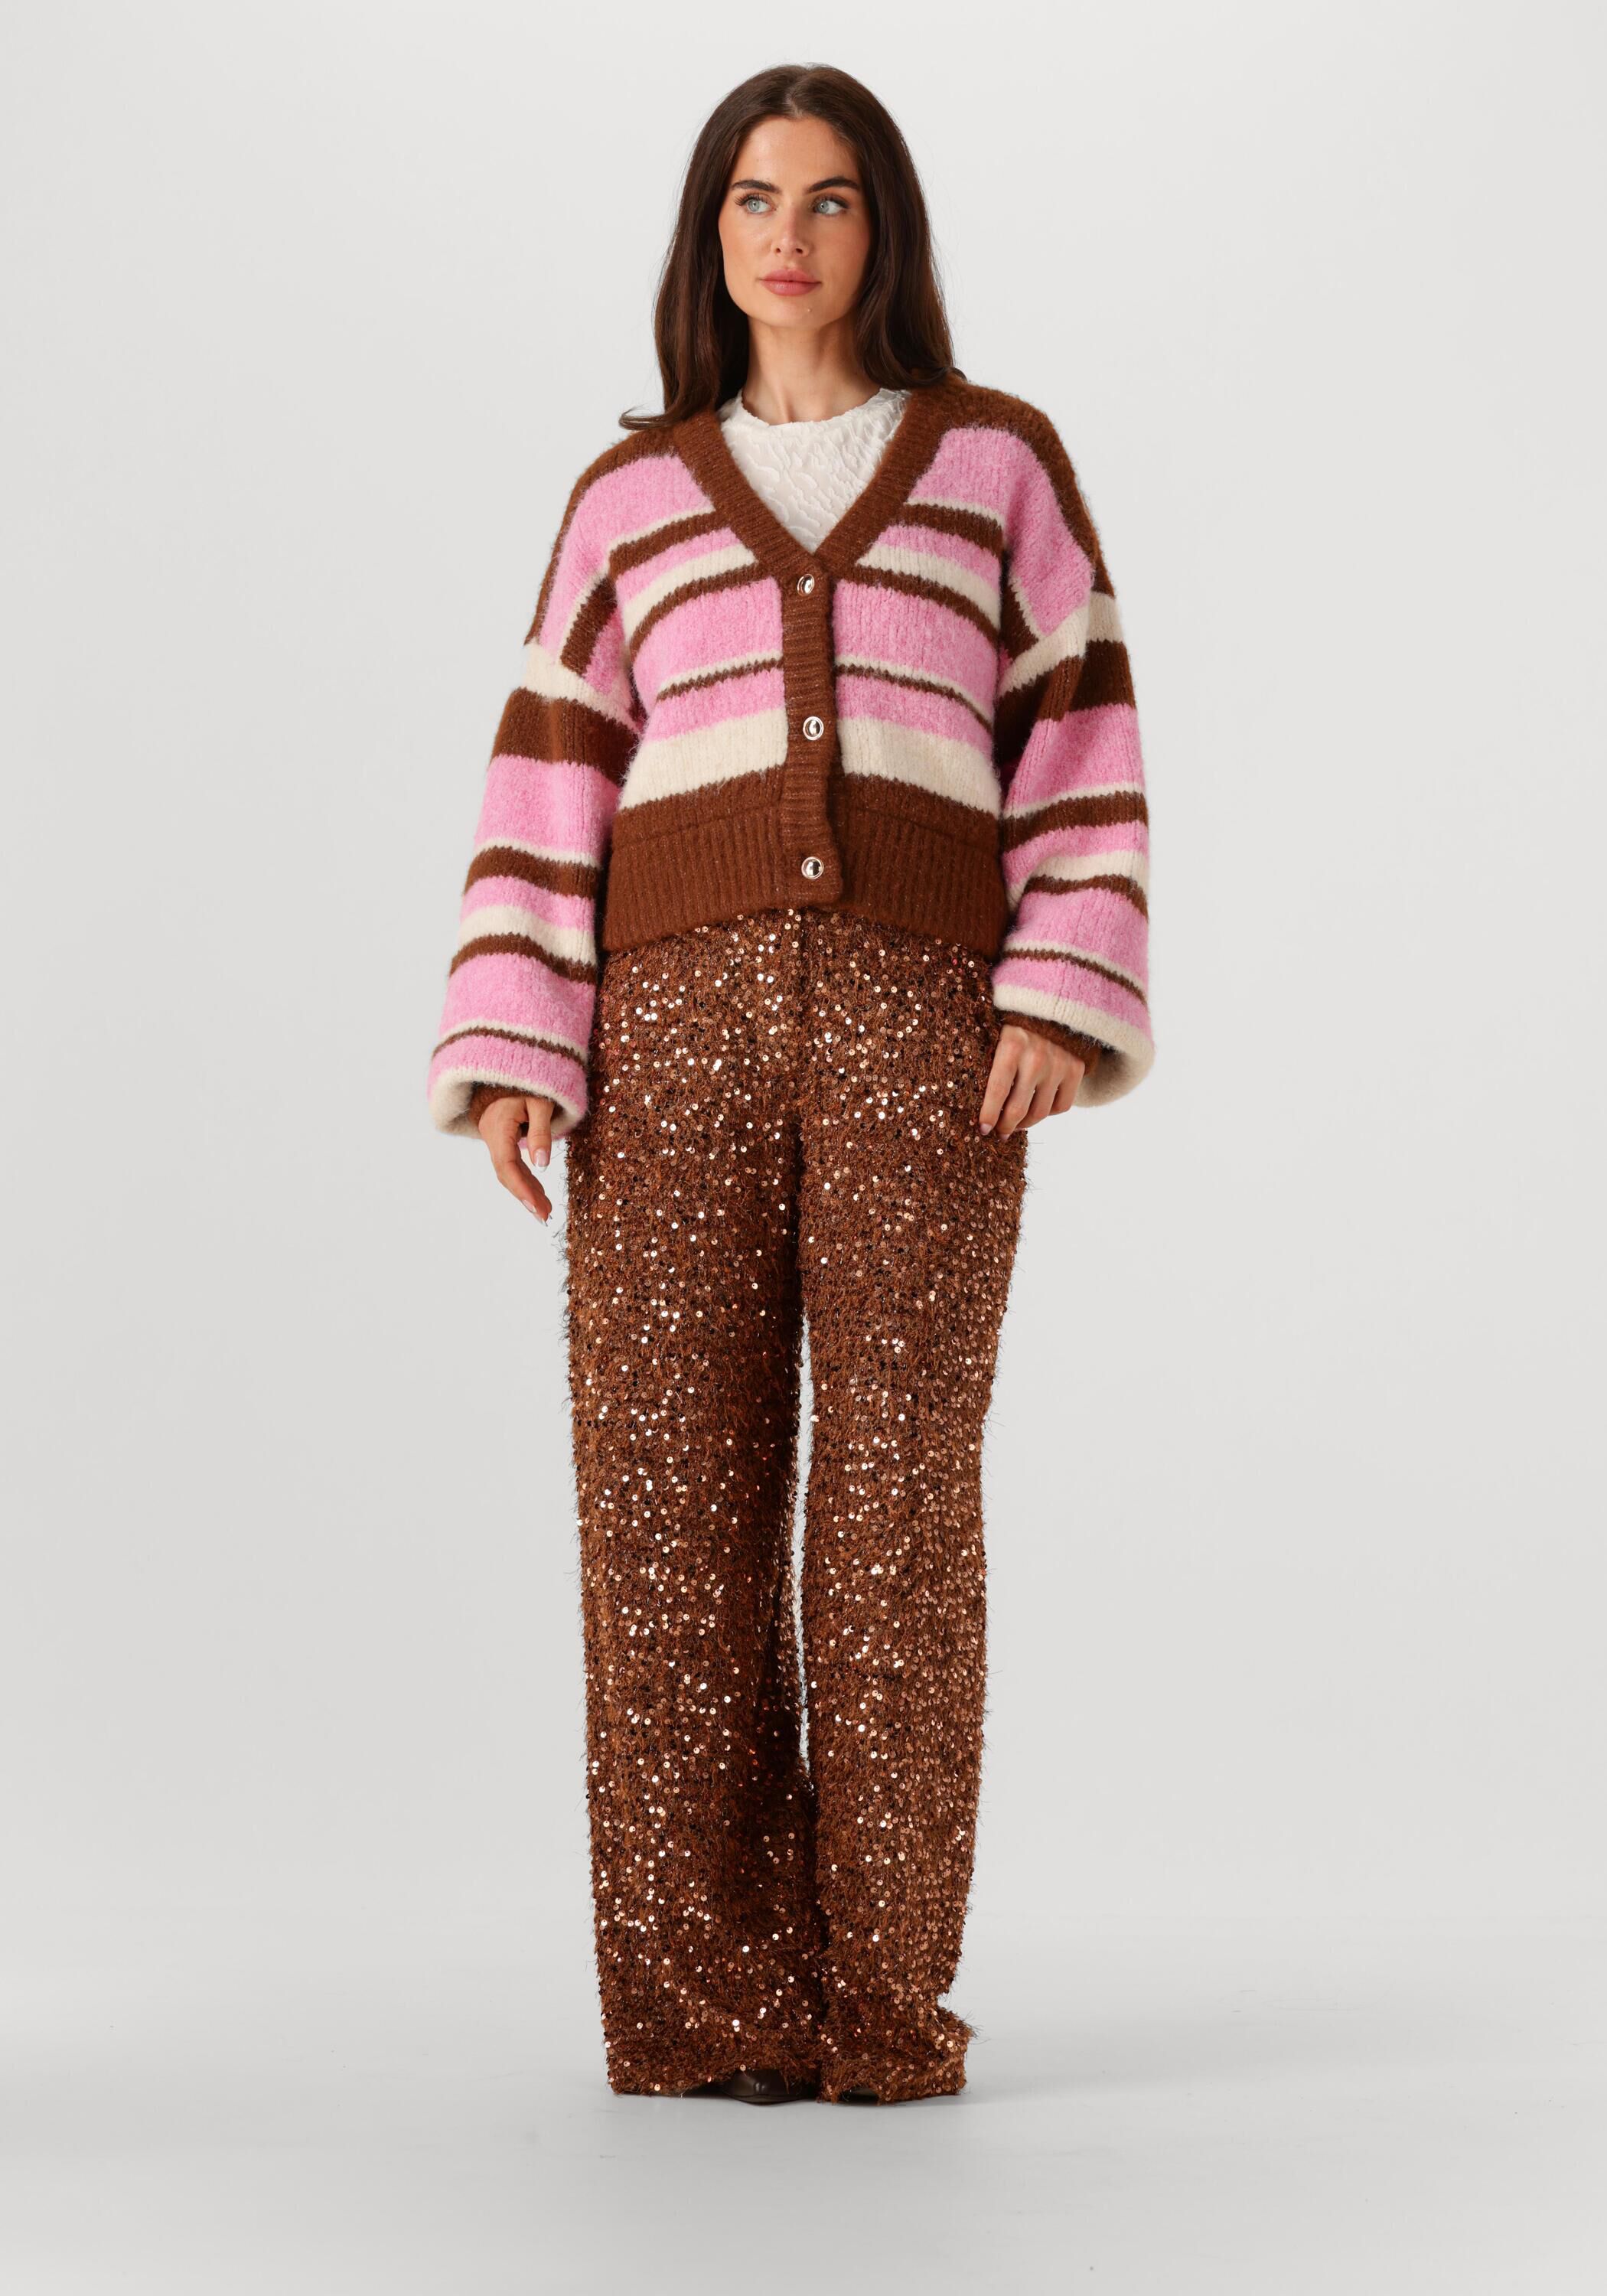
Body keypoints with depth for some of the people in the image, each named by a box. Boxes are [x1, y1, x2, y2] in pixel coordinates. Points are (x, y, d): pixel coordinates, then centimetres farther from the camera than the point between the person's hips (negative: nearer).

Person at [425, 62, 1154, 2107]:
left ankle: (881, 1998, 3)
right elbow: (550, 787, 10)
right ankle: (699, 1998, 3)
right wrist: (516, 1055, -2)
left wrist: (1063, 1000, -7)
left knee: (898, 1490, -5)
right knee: (670, 1485, -4)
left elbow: (1081, 743, 7)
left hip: (920, 1021, -1)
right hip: (676, 1015, 1)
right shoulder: (630, 498, 15)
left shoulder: (1000, 459, 12)